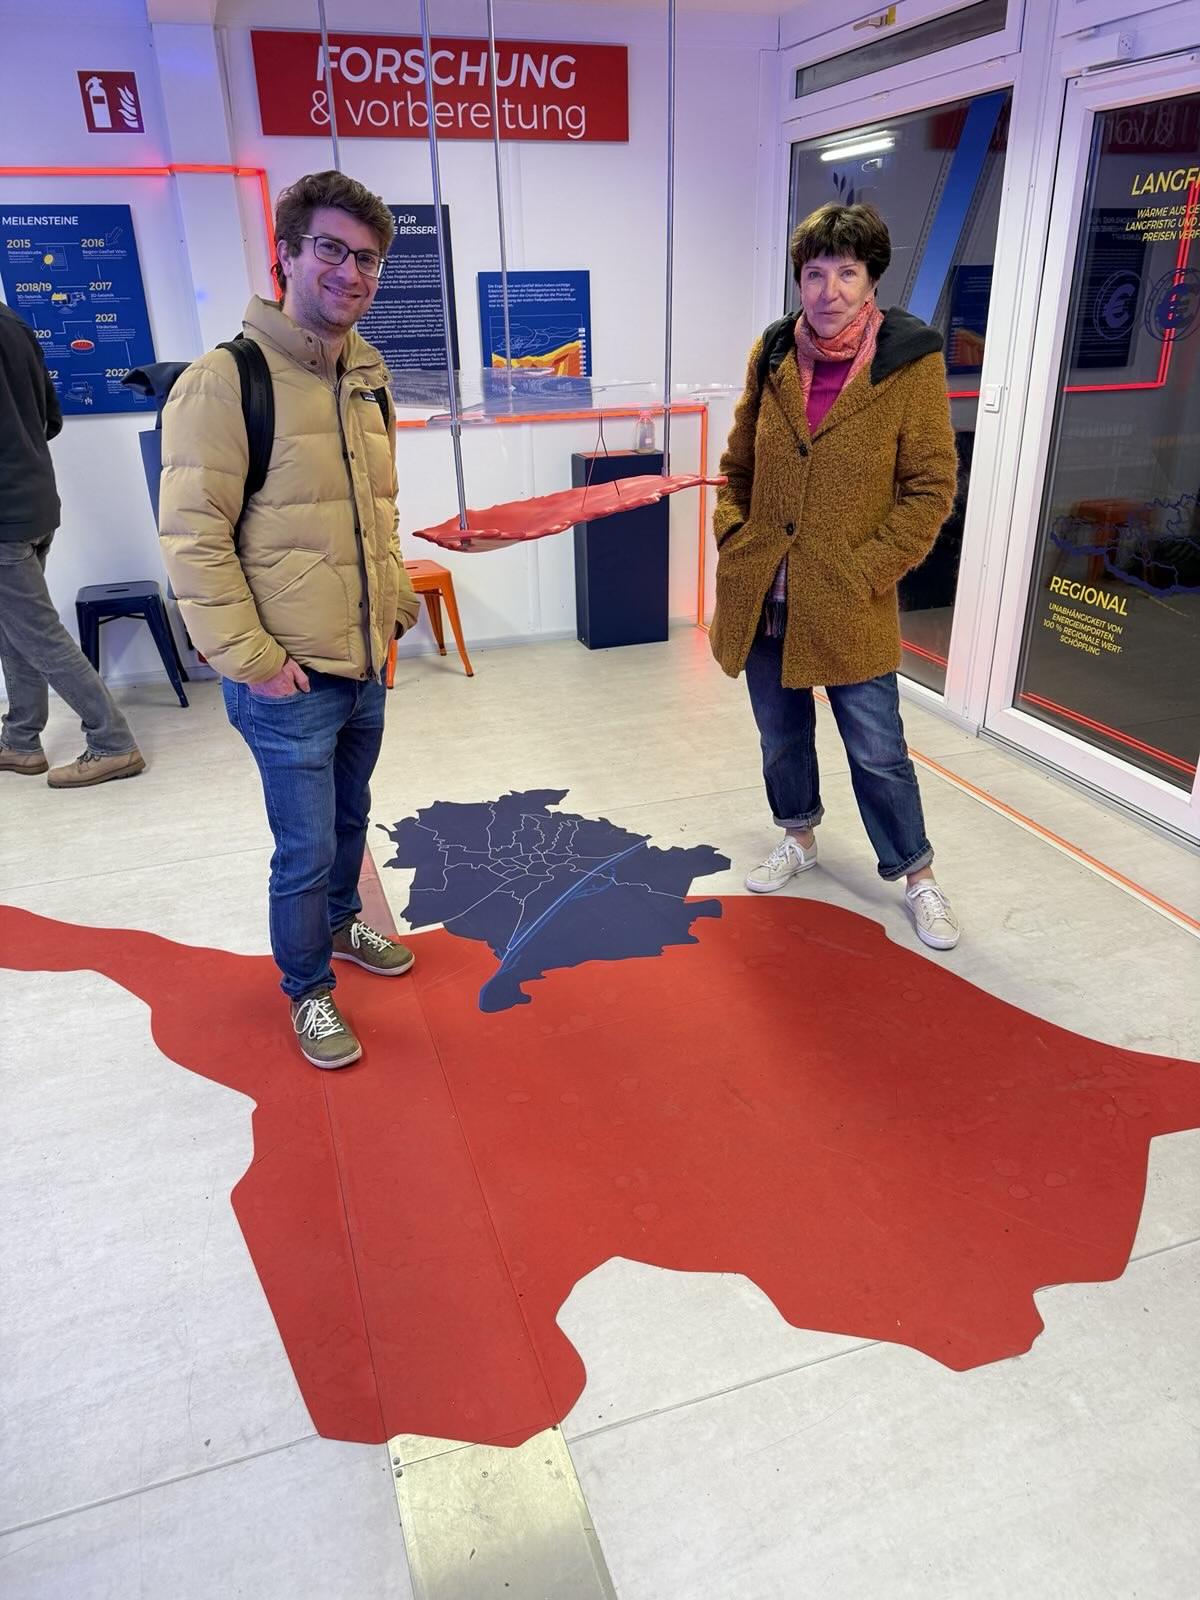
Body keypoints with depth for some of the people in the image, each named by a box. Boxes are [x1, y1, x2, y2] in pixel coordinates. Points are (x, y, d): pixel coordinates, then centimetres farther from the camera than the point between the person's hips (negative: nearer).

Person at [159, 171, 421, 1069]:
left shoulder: (368, 382, 8)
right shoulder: (228, 380, -15)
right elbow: (193, 537, -17)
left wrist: (395, 607, 12)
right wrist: (252, 659, -18)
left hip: (366, 667, 7)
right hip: (288, 682, -7)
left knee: (350, 818, 23)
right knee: (307, 847, 4)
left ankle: (341, 923, 48)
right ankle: (309, 989, 27)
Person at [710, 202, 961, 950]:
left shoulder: (911, 361, -9)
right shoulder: (771, 355, 3)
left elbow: (931, 487, -8)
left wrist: (867, 572, -13)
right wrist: (734, 540, -1)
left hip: (850, 603, -4)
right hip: (761, 593, 4)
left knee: (878, 752, 5)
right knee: (781, 734, 18)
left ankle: (918, 877, 24)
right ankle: (799, 837, 42)